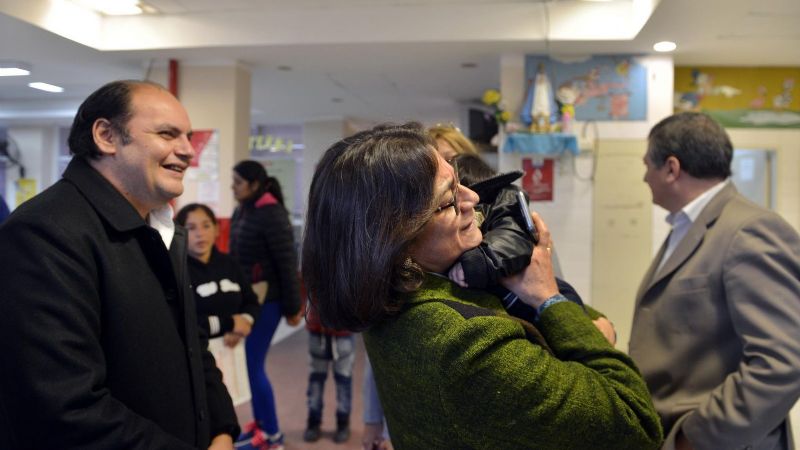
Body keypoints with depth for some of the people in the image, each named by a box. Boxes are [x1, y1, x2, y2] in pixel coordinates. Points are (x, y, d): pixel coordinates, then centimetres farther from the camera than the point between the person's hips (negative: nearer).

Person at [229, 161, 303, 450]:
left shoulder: (271, 214, -16)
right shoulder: (241, 211, 7)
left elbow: (287, 263, -15)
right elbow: (237, 256, 9)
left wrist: (292, 308, -12)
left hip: (266, 300, -7)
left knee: (253, 365, -2)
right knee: (249, 363, 12)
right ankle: (259, 423, 29)